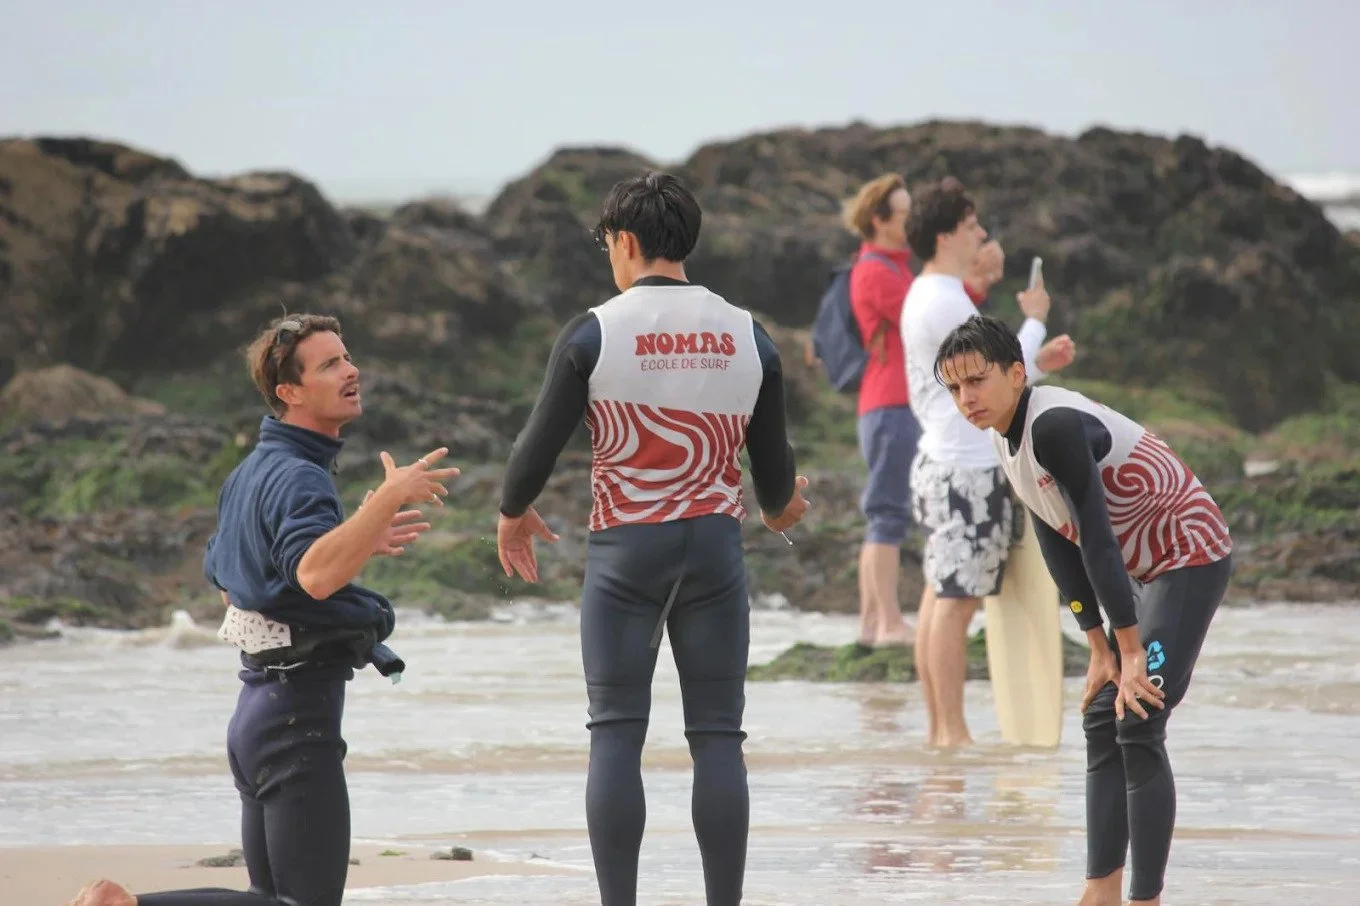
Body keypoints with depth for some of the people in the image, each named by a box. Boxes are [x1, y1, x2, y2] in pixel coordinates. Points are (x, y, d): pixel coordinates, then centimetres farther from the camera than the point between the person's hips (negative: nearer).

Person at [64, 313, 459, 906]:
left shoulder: (251, 473, 15)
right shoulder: (298, 479, -16)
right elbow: (316, 575, -34)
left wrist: (357, 540, 26)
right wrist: (389, 497, -33)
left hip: (260, 703, 10)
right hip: (299, 707, -10)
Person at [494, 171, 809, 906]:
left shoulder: (594, 332, -6)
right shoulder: (747, 336, 3)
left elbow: (539, 444, -5)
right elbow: (774, 467, 9)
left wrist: (512, 514, 15)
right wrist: (779, 509, 32)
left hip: (625, 545, -2)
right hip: (715, 542, 2)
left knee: (616, 734, 0)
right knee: (717, 736, 3)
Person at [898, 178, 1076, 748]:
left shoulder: (922, 297, 17)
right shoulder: (947, 303, -16)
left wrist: (1038, 362, 16)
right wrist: (1034, 320, -1)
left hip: (938, 460, 11)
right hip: (967, 469, -11)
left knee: (940, 595, 10)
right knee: (957, 599, -8)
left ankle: (937, 728, 12)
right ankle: (953, 733, -8)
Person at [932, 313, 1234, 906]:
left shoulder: (1054, 427, -27)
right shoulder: (1004, 437, 3)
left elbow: (1096, 539, -27)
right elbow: (1057, 544, 6)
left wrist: (1131, 652, -25)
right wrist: (1099, 648, 4)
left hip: (1191, 560, -10)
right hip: (1142, 570, 10)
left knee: (1138, 729, -16)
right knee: (1102, 721, 8)